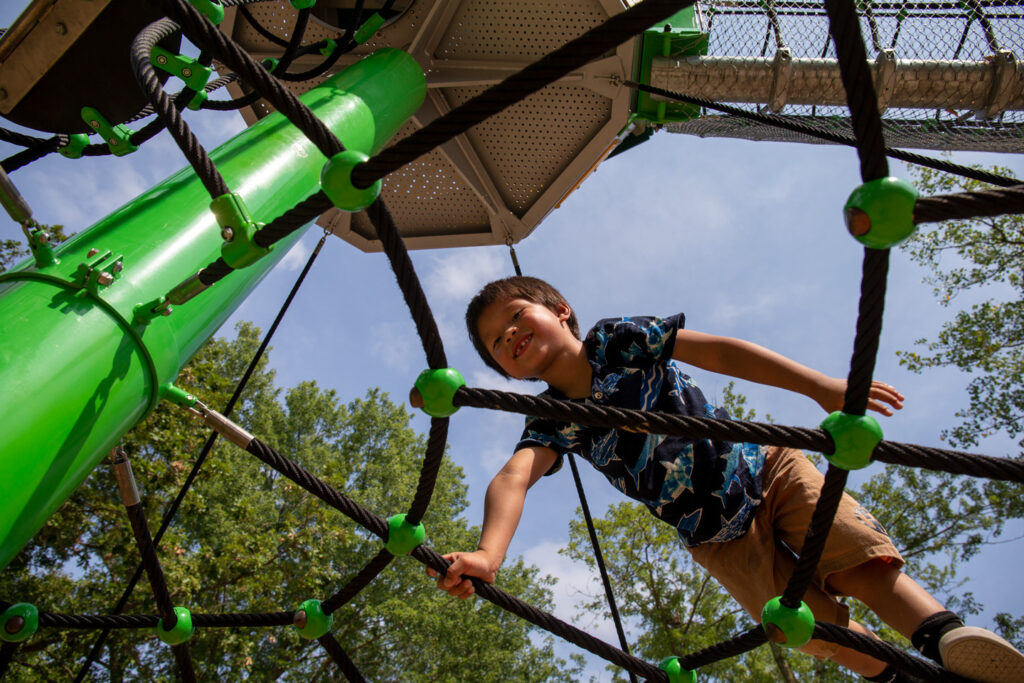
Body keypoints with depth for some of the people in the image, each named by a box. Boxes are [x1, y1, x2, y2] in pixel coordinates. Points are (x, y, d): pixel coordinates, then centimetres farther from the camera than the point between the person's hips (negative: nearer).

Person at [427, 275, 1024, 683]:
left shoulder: (617, 338, -10)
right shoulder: (551, 423, -8)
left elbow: (716, 352, -16)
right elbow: (514, 477, -27)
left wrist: (822, 386, -23)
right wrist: (490, 554, -48)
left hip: (764, 467, -1)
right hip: (718, 538, 2)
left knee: (859, 561, -20)